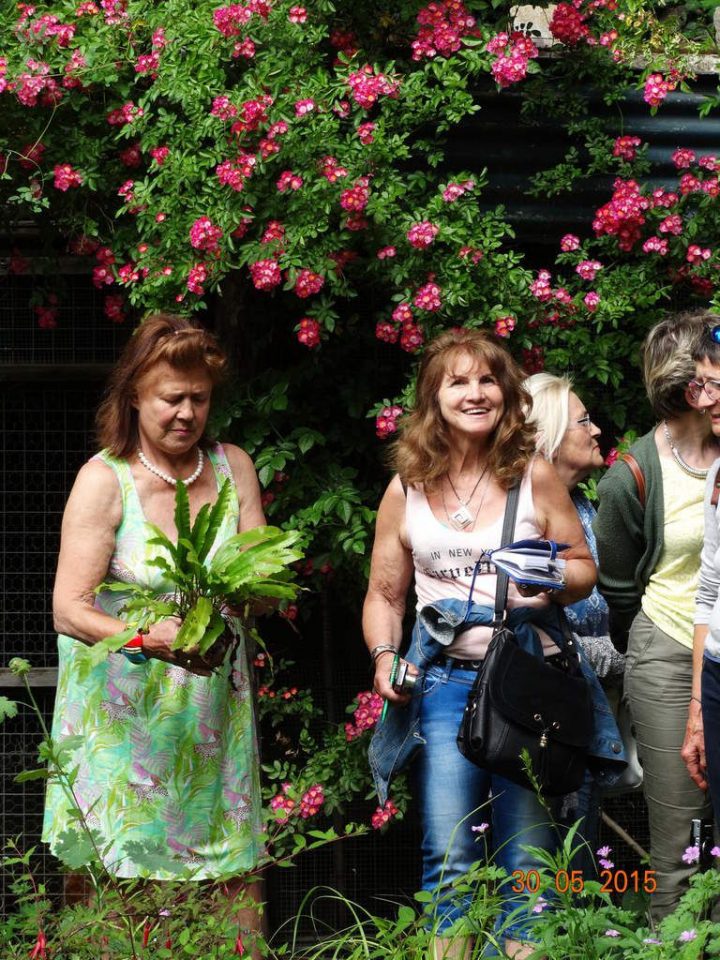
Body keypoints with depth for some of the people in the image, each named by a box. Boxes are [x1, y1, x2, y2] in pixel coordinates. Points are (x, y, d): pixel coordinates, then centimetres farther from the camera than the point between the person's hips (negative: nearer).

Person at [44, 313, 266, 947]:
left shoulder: (232, 468, 6)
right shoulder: (104, 480, -7)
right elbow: (69, 609, -13)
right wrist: (149, 638, -30)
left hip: (212, 704, 4)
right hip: (123, 706, -3)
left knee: (227, 894, 0)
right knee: (116, 893, -7)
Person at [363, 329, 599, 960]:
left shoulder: (535, 476, 4)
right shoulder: (407, 492, 8)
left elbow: (585, 568, 10)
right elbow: (384, 594, 15)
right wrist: (384, 657, -2)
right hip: (444, 681, 1)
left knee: (527, 860, -1)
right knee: (449, 859, -5)